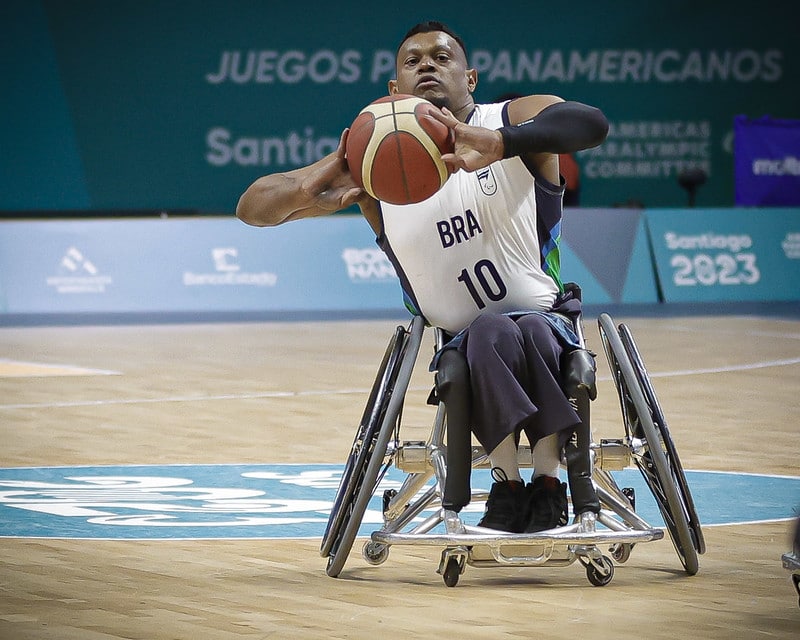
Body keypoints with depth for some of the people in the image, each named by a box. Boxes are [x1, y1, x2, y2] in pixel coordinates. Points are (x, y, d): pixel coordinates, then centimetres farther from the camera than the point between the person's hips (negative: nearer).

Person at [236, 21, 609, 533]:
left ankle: (548, 478, -35)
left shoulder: (515, 120, -2)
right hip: (463, 343, 1)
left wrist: (499, 143, -45)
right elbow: (253, 208, -1)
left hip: (546, 322, 0)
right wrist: (312, 189, -26)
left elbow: (592, 123, -26)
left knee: (531, 330, -34)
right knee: (492, 332, -33)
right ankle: (508, 482, -39)